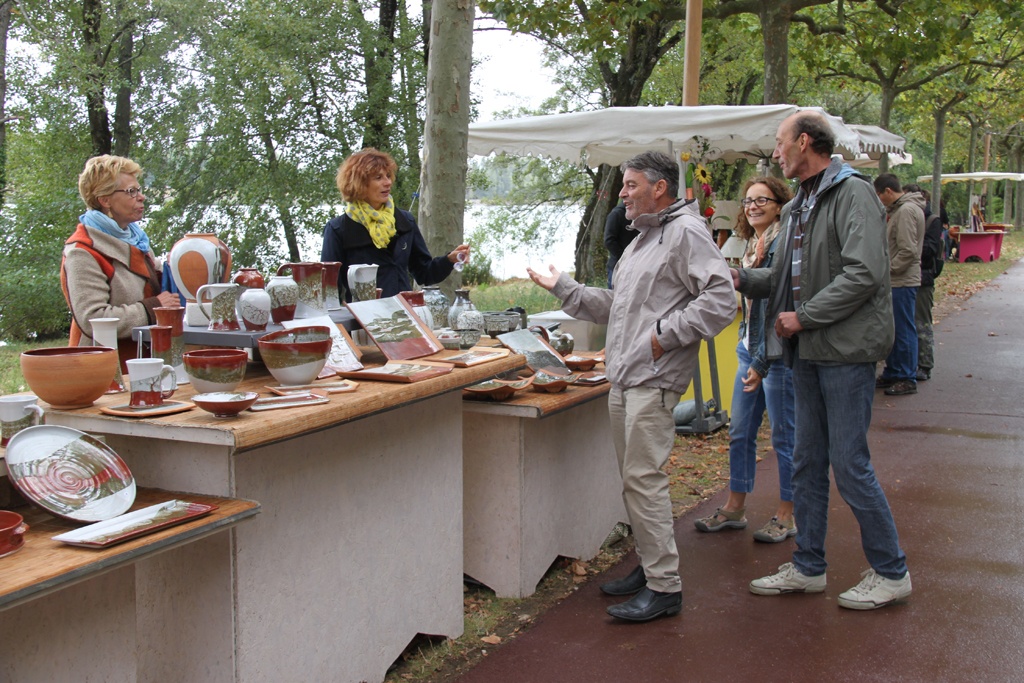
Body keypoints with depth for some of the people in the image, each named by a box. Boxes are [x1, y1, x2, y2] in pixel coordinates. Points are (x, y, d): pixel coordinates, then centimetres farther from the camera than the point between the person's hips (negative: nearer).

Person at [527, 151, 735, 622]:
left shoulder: (686, 231, -8)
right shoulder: (640, 241, 24)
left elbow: (721, 300, -18)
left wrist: (666, 335, -18)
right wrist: (562, 287, 22)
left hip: (653, 380, -10)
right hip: (622, 379, 10)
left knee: (644, 478, -10)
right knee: (633, 478, 14)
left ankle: (664, 586, -3)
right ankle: (649, 566, 26)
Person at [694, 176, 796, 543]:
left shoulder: (783, 244, -14)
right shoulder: (752, 244, 13)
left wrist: (762, 362, -19)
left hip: (777, 354, -9)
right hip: (749, 348, 9)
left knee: (784, 435, 3)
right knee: (740, 431, 13)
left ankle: (786, 516, 15)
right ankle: (735, 508, 25)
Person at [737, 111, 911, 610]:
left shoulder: (852, 194, -12)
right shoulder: (799, 205, 16)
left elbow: (864, 274, -22)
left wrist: (803, 317, -17)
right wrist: (744, 279, 3)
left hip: (845, 350, -9)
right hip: (808, 352, 9)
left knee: (849, 464, -3)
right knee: (807, 462, 13)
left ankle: (891, 572, 13)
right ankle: (808, 568, 24)